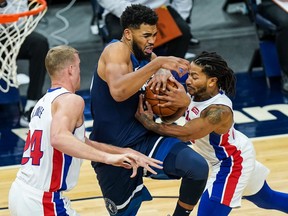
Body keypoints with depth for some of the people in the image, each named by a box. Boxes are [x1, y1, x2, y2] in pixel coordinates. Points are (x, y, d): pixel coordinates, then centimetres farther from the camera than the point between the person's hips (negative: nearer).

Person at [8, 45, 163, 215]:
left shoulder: (45, 101, 16)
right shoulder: (70, 100, -12)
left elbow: (81, 143, 23)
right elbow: (59, 138, -33)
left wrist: (125, 153, 20)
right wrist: (108, 157, -39)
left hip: (19, 193, 9)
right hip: (42, 201, -9)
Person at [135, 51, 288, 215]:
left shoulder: (219, 110, -37)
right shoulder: (197, 92, -14)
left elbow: (185, 134, -39)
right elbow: (169, 118, -11)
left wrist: (148, 123, -37)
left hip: (231, 163, -9)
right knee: (266, 198, 28)